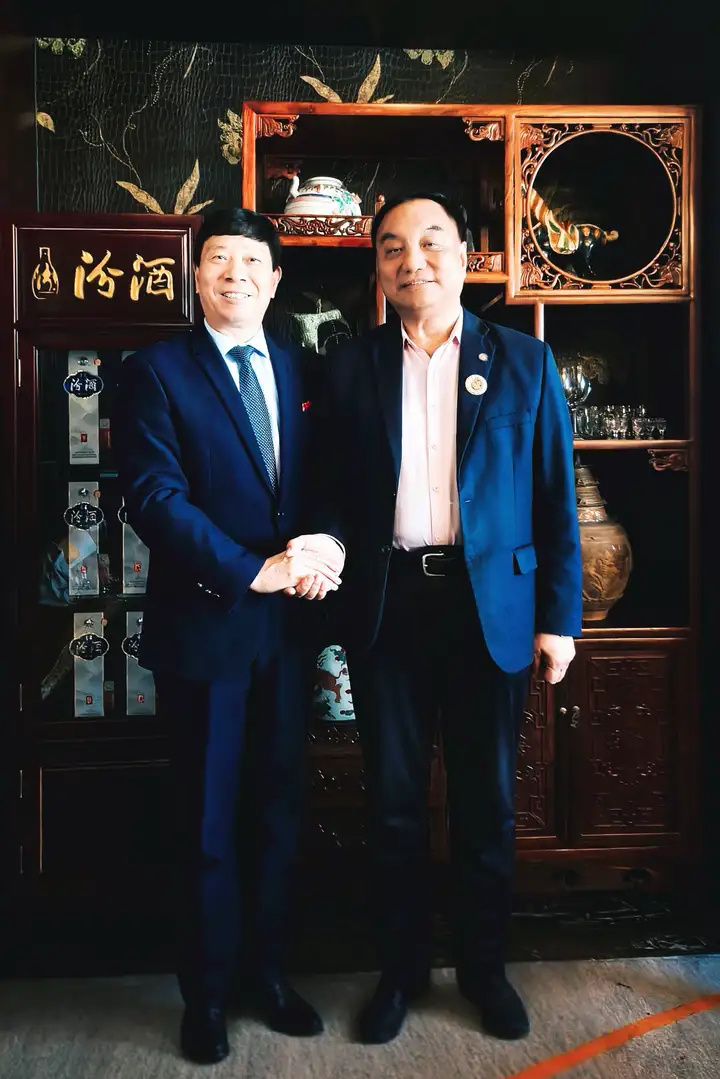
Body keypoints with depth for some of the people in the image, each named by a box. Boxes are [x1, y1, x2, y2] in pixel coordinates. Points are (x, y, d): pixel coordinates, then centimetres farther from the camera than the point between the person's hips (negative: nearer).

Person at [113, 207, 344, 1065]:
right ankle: (207, 993, 30)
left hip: (287, 622, 4)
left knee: (277, 808, 14)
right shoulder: (155, 372, -4)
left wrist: (324, 550, -11)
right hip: (204, 625, -4)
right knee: (208, 820, 9)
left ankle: (265, 971, 34)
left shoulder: (298, 370, 11)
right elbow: (154, 499, -14)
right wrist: (254, 571, -19)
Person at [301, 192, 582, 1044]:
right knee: (393, 804, 11)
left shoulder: (523, 361, 5)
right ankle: (400, 967, 31)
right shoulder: (351, 367, 8)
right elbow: (339, 489, 8)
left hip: (492, 608, 0)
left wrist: (559, 616, 0)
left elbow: (555, 497, 4)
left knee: (487, 803, 11)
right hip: (385, 608, 1)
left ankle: (484, 967, 32)